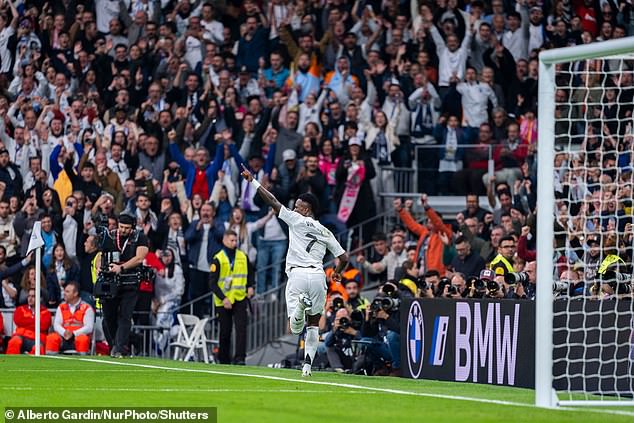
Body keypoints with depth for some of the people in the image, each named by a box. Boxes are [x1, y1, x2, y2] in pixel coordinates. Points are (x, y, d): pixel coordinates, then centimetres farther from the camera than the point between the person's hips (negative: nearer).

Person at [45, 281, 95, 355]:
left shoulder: (87, 308, 3)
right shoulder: (61, 307, 17)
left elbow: (89, 327, -5)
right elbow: (56, 325, 7)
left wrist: (73, 334, -19)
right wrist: (64, 332, -15)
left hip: (78, 336, -3)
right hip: (63, 338, 3)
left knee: (82, 339, -37)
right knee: (51, 337, -26)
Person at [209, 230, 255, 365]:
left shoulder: (243, 256, 8)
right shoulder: (218, 259, -5)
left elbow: (250, 273, 22)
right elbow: (212, 282, -8)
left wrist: (250, 286, 3)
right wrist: (223, 298, -16)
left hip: (240, 299, 2)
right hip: (224, 301, -2)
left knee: (241, 328, -12)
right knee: (225, 332, 6)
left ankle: (239, 358, -17)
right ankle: (224, 360, 18)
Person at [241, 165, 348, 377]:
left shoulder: (296, 220, 5)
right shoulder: (325, 232, 15)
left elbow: (272, 202, 3)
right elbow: (344, 258, 16)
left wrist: (252, 181, 9)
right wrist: (337, 272, 38)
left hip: (297, 275, -3)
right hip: (318, 276, 3)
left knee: (295, 328, -7)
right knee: (313, 324, 17)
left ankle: (299, 305, -40)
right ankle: (308, 364, 8)